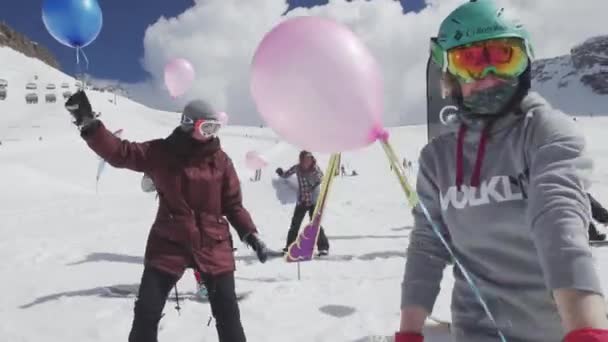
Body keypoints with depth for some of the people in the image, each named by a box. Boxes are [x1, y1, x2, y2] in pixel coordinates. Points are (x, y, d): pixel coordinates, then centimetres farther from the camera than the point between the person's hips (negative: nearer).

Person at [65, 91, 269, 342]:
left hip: (214, 246, 1)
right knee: (146, 311, 4)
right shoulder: (159, 153, -5)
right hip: (168, 244, 0)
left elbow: (233, 204, 2)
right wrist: (89, 126, -20)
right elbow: (120, 152, -7)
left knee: (227, 312, 8)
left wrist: (250, 234, -8)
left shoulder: (220, 160, -2)